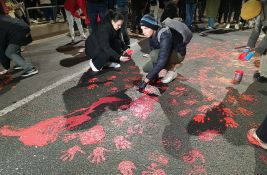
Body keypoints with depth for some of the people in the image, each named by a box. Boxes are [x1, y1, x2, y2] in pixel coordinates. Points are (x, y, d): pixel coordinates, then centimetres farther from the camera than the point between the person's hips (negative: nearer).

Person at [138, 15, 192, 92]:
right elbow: (156, 50, 2)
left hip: (178, 54, -7)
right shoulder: (152, 34, -11)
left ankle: (172, 70, -8)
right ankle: (172, 64, 9)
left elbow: (162, 60, -42)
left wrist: (146, 80, -43)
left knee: (154, 55, -34)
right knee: (146, 68, -3)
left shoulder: (165, 35, -35)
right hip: (165, 53, 8)